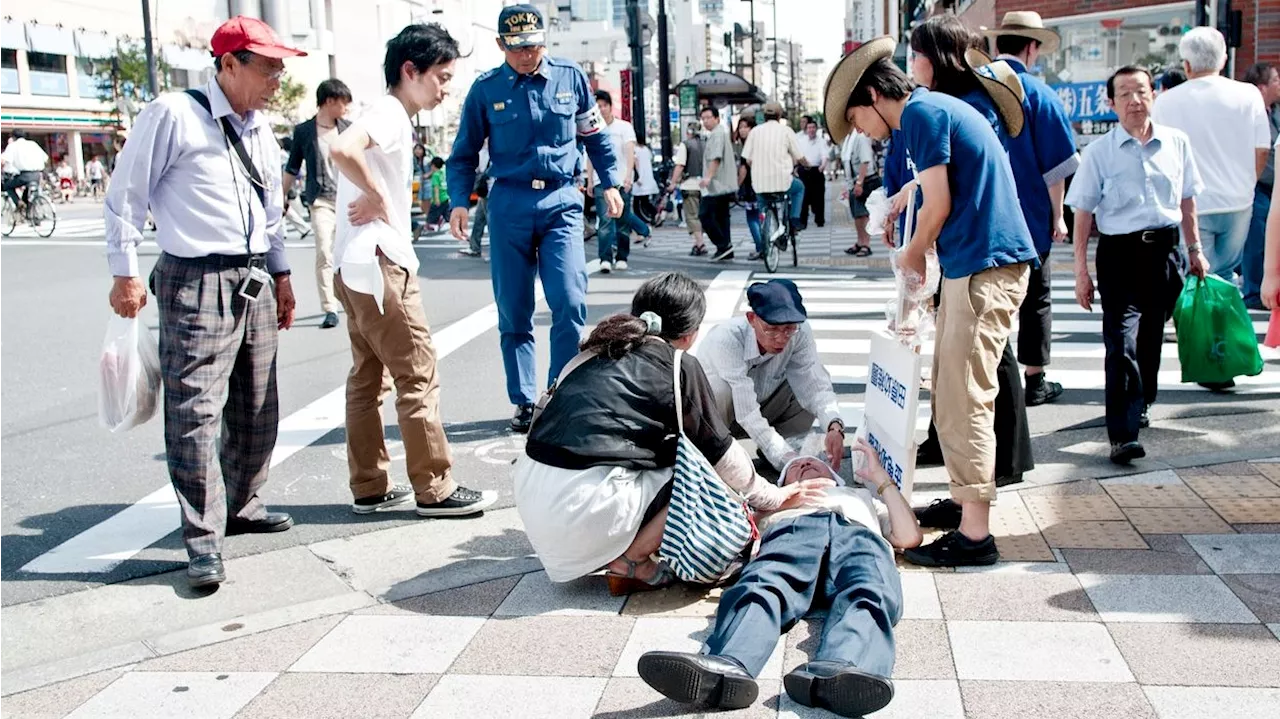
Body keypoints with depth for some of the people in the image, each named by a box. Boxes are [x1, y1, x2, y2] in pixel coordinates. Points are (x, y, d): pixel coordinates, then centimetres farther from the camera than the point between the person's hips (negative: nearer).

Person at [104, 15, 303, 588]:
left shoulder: (260, 129, 14)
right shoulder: (172, 116, -8)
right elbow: (126, 197, -6)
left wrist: (281, 273, 21)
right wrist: (125, 273, -8)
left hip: (256, 280, 8)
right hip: (197, 284, -7)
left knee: (257, 410, 13)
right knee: (196, 412, -9)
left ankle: (242, 507, 29)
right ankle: (203, 540, -3)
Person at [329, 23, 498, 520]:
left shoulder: (390, 116, 18)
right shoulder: (389, 113, -12)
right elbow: (343, 150, -31)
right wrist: (379, 198, -19)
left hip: (357, 267, 10)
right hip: (380, 264, -10)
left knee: (367, 378, 12)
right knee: (418, 376, -4)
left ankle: (370, 488, 18)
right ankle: (435, 489, 1)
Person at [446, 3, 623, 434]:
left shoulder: (570, 77, 5)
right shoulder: (486, 89, 3)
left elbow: (595, 136, 16)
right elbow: (465, 153, 9)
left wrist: (611, 183, 9)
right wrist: (459, 201, -3)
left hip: (561, 203, 0)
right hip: (509, 205, 0)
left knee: (569, 301, -13)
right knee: (514, 312, 3)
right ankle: (524, 401, 15)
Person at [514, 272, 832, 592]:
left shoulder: (598, 351, 18)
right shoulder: (680, 365, 2)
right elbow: (719, 451, 9)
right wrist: (770, 496, 26)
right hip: (586, 506, -7)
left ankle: (609, 552, 14)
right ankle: (631, 561, 3)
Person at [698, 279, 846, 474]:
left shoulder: (800, 332, -23)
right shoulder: (727, 339, -37)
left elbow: (814, 385, -26)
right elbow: (747, 414, -41)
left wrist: (834, 427, -46)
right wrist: (787, 459, -48)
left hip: (762, 407, 4)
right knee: (719, 390, -36)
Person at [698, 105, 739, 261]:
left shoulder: (717, 134, -10)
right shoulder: (722, 132, 23)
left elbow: (716, 158, -23)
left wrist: (708, 177, -31)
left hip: (717, 185, -10)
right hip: (725, 185, 11)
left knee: (705, 214, -11)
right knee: (721, 216, 10)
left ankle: (723, 245, -14)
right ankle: (727, 251, 9)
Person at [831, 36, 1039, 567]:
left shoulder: (921, 111, -9)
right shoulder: (937, 108, 21)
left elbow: (939, 205, -12)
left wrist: (913, 255, 3)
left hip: (984, 268, -10)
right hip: (974, 265, 10)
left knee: (963, 400, -9)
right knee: (951, 393, 16)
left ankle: (975, 534, -7)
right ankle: (963, 500, 26)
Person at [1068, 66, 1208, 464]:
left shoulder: (1177, 142, 6)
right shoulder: (1099, 151, -4)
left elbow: (1187, 199, 16)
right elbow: (1084, 211, -2)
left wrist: (1194, 249, 15)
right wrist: (1081, 269, -5)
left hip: (1164, 251, 4)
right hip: (1120, 252, -4)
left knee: (1151, 338, 15)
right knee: (1121, 342, -13)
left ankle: (1139, 406, 38)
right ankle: (1123, 434, -17)